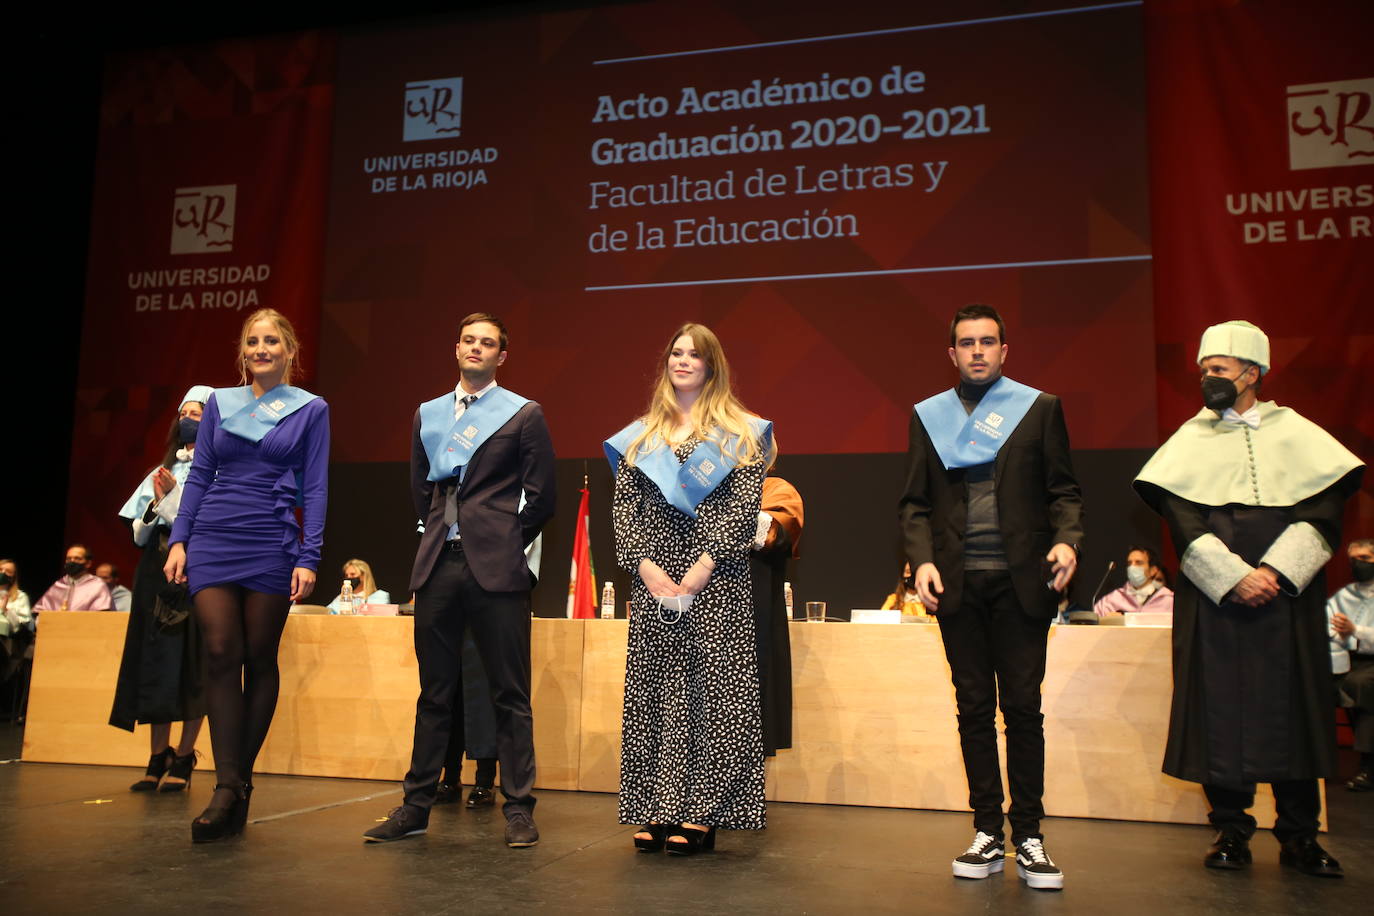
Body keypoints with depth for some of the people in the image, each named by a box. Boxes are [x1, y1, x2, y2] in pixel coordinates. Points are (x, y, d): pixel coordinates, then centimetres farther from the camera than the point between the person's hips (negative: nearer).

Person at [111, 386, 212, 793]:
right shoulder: (163, 471, 19)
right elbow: (139, 533, 17)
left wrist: (172, 498, -8)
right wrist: (156, 505, -1)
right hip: (157, 572, 5)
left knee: (191, 664, -5)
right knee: (155, 661, 1)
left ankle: (183, 759, 1)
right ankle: (158, 757, 7)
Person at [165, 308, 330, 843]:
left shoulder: (311, 409, 4)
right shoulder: (219, 403, 12)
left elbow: (315, 488, 0)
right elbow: (199, 475, 12)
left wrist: (308, 558, -8)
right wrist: (178, 540, 3)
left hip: (274, 544, -2)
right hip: (213, 539, 2)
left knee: (260, 660, 2)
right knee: (220, 653, -7)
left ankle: (240, 782, 13)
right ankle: (227, 785, -4)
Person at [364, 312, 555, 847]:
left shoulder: (523, 415, 3)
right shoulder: (427, 415, 16)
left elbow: (541, 498, 2)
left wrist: (505, 544, 4)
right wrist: (438, 536, 14)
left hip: (494, 568, -4)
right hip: (437, 565, 4)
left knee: (510, 696, 0)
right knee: (434, 693, 11)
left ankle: (518, 810, 8)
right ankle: (416, 806, 19)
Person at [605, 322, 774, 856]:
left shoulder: (741, 432, 6)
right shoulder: (639, 436, 15)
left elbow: (746, 505, -4)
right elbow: (623, 507, 8)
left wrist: (704, 564, -14)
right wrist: (644, 564, -8)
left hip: (717, 582, -3)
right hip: (653, 578, 3)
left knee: (713, 691, -4)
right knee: (653, 692, 3)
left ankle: (702, 813, 3)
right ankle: (658, 810, 11)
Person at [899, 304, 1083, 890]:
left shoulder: (1039, 408, 8)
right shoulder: (928, 416, 11)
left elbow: (1063, 490, 6)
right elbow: (914, 503, 9)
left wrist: (1067, 540, -13)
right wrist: (922, 559, -6)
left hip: (1021, 580, -1)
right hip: (957, 583, 2)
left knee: (1022, 707, 2)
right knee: (974, 709, 7)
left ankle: (1028, 837, 11)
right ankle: (987, 834, 16)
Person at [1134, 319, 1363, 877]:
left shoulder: (1295, 432, 10)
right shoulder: (1191, 440, 8)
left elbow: (1324, 511, 1)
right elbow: (1182, 519, -2)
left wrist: (1276, 571, -11)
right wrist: (1233, 576, -13)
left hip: (1288, 595, 1)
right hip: (1213, 599, 0)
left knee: (1292, 706, 3)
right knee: (1219, 709, -1)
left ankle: (1299, 835, 14)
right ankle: (1231, 831, 10)